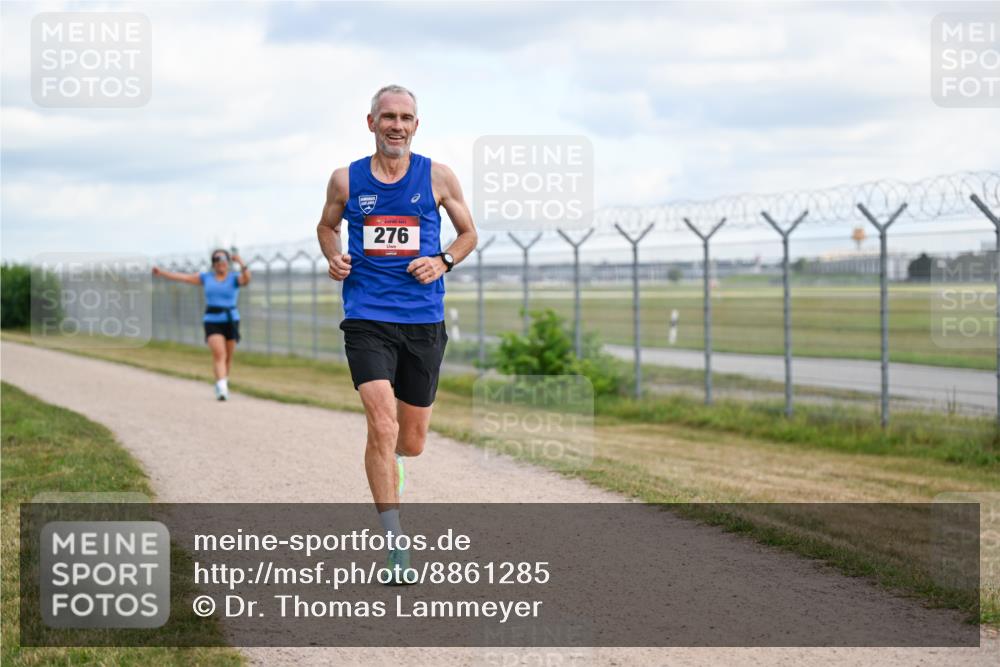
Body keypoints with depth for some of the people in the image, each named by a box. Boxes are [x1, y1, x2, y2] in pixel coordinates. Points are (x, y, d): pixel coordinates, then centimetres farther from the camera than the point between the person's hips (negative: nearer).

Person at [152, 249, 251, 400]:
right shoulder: (206, 277, 11)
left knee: (228, 357, 7)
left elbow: (246, 280, -19)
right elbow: (184, 277, 15)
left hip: (231, 321, 0)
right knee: (218, 354, -18)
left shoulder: (235, 278, 2)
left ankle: (222, 383, 32)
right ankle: (221, 388, -28)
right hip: (212, 322, 0)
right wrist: (162, 273, 15)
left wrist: (242, 264, -35)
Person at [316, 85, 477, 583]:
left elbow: (468, 233, 13)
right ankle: (394, 544, -13)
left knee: (412, 442, 10)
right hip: (366, 318, -1)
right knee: (382, 425, -18)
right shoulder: (346, 180, 3)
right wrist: (333, 257, 0)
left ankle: (388, 461, 49)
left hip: (423, 321, 2)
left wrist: (443, 261, -6)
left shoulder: (438, 177, 3)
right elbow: (327, 226, 21)